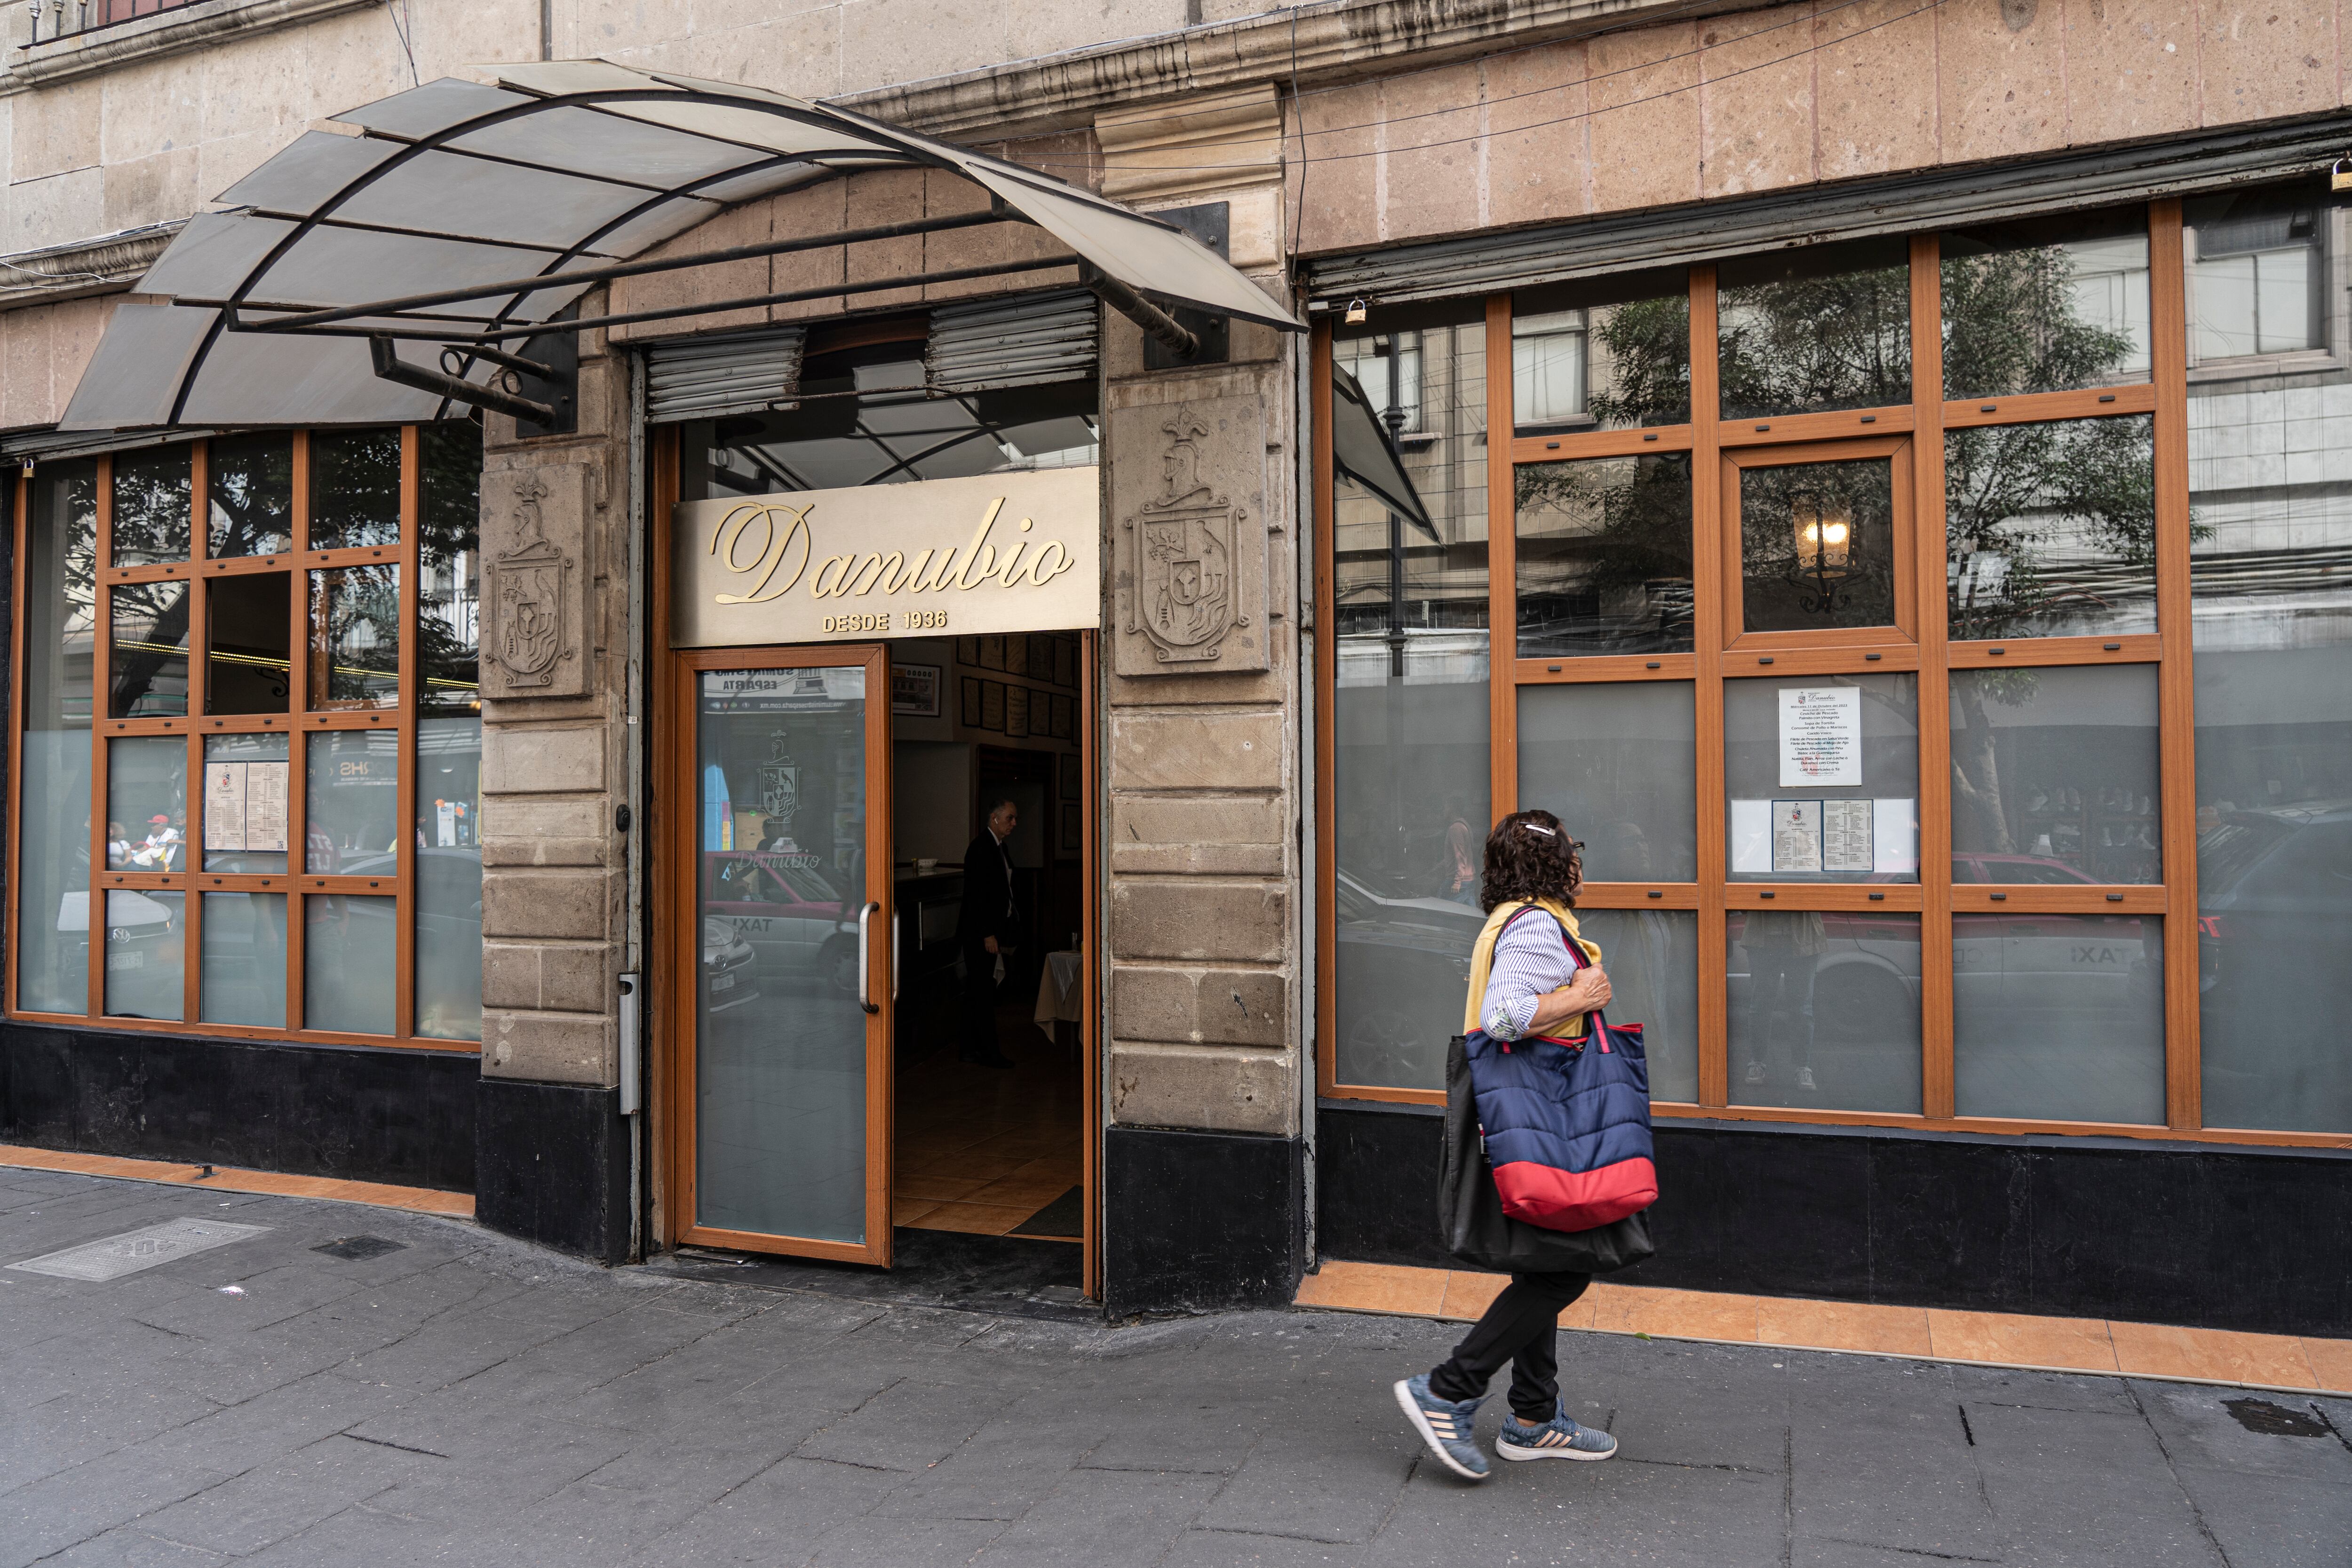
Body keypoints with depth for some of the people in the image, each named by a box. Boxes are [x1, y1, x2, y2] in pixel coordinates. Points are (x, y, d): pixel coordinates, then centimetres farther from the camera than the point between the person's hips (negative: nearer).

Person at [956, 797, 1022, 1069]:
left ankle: (971, 1049, 18)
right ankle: (988, 1051, 1)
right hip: (980, 933, -10)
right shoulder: (981, 847, -15)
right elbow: (977, 894, -20)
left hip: (989, 932, 10)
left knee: (977, 991, 13)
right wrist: (988, 934, -21)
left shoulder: (999, 847, 15)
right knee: (983, 992, -4)